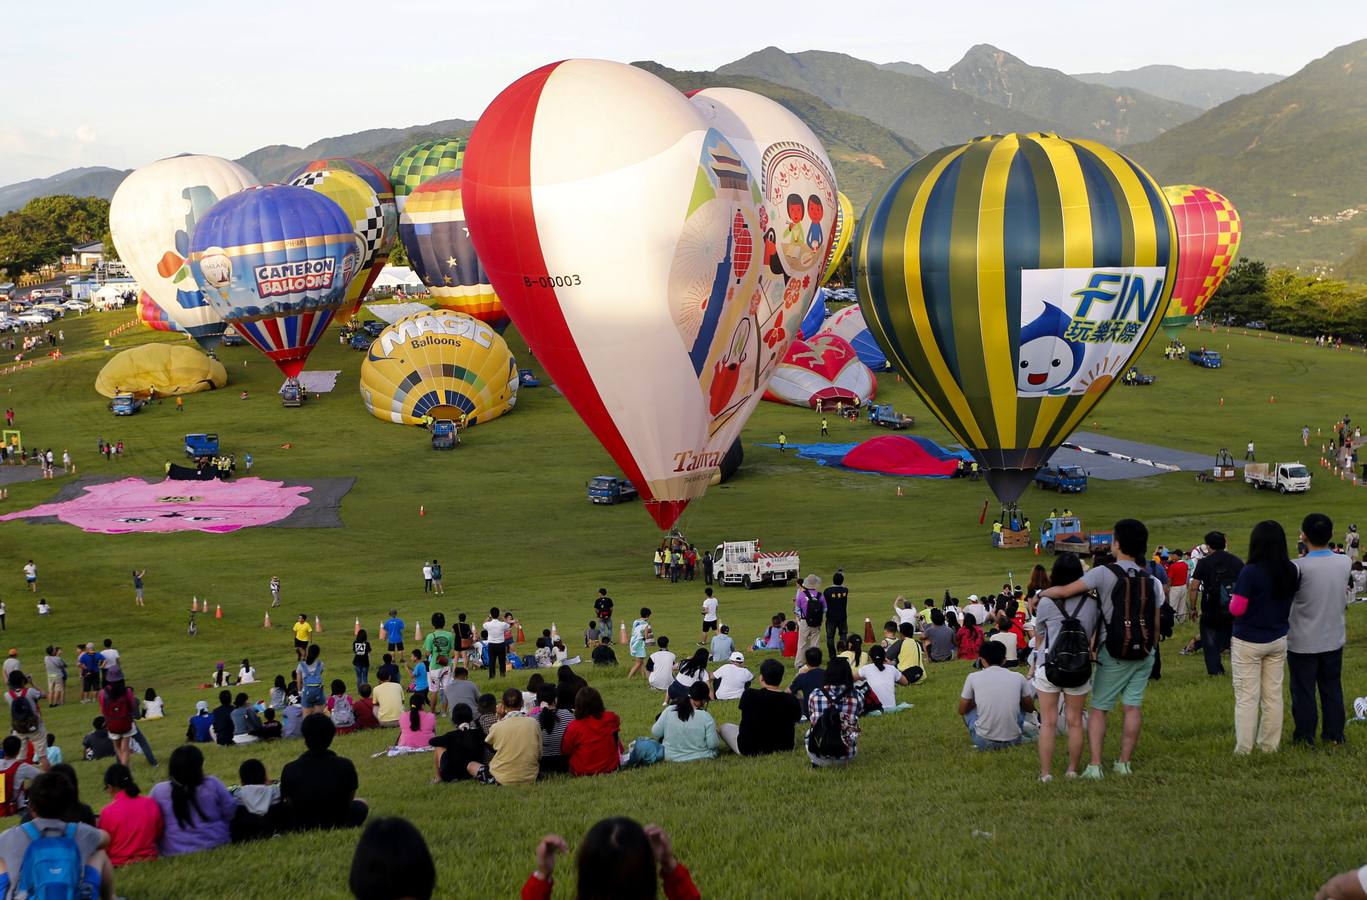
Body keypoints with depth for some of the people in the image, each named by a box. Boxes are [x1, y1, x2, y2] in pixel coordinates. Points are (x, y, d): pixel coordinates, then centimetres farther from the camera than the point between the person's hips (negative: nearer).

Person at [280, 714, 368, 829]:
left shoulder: (290, 769, -18)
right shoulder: (345, 766, -17)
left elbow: (289, 802, -2)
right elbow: (349, 798, 0)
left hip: (300, 826, -1)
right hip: (339, 823, 1)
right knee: (361, 806, 30)